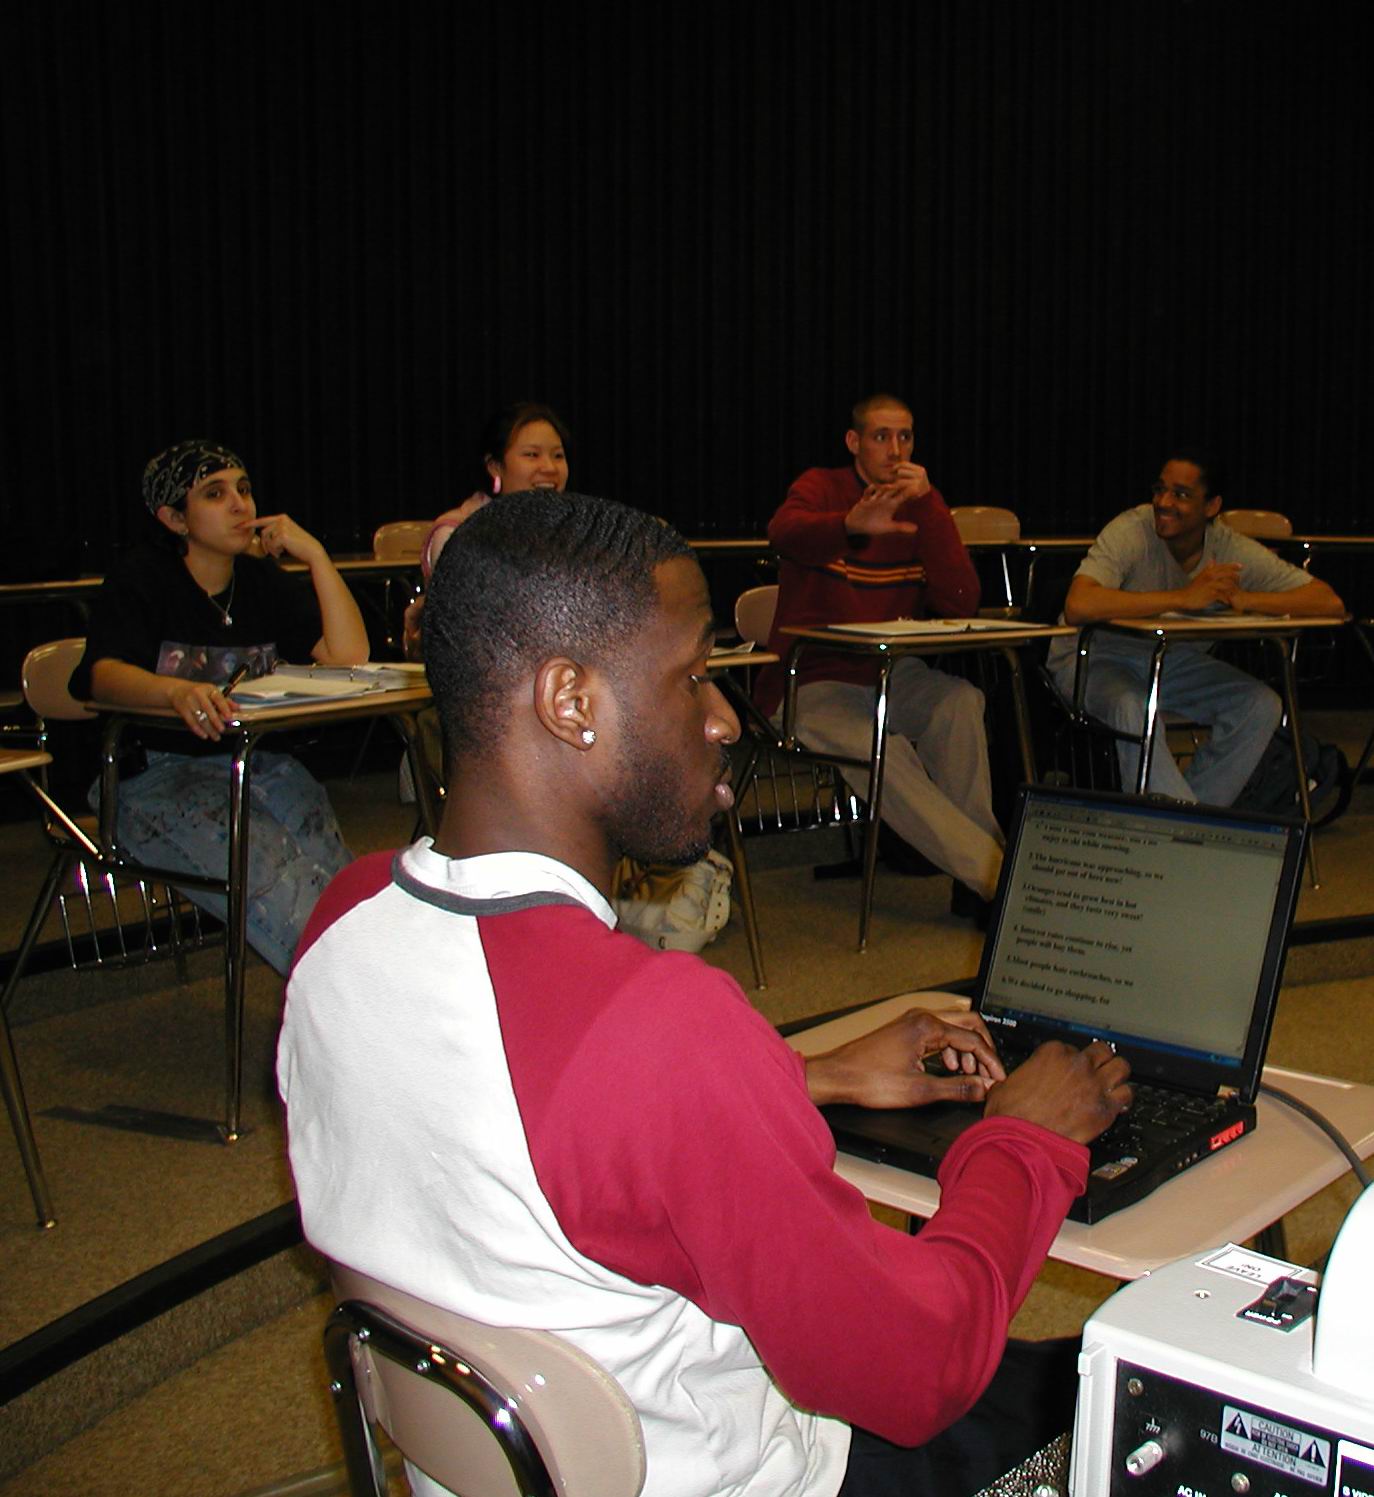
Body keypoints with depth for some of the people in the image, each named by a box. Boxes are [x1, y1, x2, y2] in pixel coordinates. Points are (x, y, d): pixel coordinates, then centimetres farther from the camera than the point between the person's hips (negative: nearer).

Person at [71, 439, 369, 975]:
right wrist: (177, 691, -42)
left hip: (254, 763, 5)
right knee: (266, 870, -30)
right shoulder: (139, 583, -1)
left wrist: (316, 556, -4)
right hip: (154, 774, -4)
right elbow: (103, 673, -21)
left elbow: (348, 656, 1)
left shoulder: (263, 583, 13)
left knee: (324, 859, -26)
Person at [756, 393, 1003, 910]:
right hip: (814, 683, -4)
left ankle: (977, 872, -23)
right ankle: (996, 873, -32)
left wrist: (927, 506, -15)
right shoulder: (821, 488, -1)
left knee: (961, 701, -27)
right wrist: (852, 525, -51)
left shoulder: (922, 503, 7)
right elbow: (785, 532, -29)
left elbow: (960, 605, -7)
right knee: (882, 752, -32)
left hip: (894, 677, 4)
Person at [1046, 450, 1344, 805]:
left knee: (1261, 706, -15)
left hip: (1174, 660, 5)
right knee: (1133, 711, -36)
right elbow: (1078, 606, -42)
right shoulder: (1131, 531, -24)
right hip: (1097, 659, -5)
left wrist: (1243, 599, -31)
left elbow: (1330, 603, -15)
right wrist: (1184, 597, -39)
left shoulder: (1232, 549, -13)